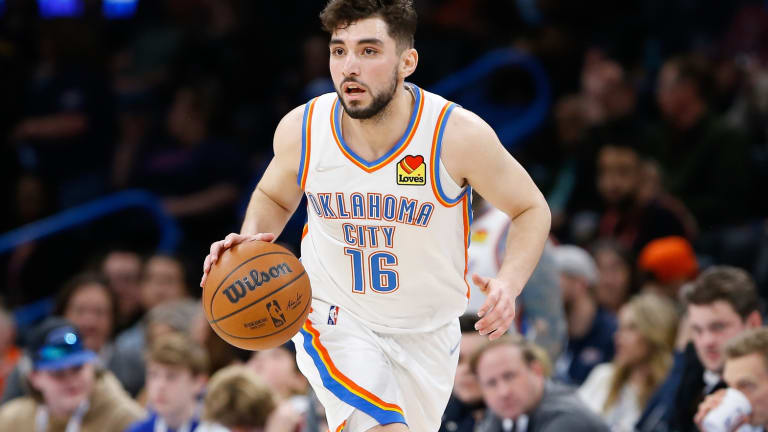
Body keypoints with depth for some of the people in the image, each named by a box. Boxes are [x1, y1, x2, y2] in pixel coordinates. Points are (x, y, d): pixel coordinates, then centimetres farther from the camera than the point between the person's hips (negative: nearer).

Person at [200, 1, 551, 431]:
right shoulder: (301, 130, -14)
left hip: (426, 331, 1)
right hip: (336, 320, -1)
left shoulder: (458, 134, -22)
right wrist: (251, 238, -13)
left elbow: (532, 210, -7)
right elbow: (273, 197, 9)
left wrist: (509, 284, -26)